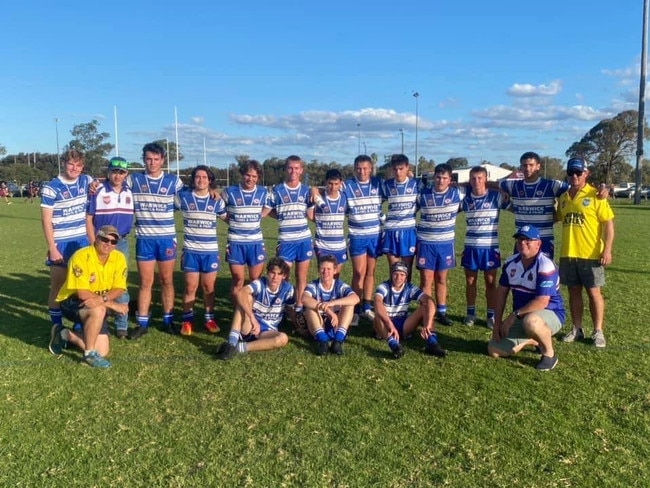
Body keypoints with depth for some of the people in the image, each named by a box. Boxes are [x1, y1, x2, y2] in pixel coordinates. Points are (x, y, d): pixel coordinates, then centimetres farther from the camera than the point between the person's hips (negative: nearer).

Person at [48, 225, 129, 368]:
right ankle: (89, 354, -19)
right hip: (72, 302, -5)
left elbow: (119, 289, -10)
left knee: (102, 352, -3)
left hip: (97, 308, 6)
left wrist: (102, 299, -31)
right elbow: (82, 293, -27)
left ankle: (65, 335, 20)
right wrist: (112, 304, -28)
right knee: (98, 310, -39)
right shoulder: (81, 256, -23)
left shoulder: (119, 258, -8)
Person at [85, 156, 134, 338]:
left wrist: (125, 237, 5)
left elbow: (132, 215, 14)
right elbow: (88, 218, -6)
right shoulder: (97, 191, -6)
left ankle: (122, 325, 15)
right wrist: (94, 244, -10)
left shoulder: (129, 192, 5)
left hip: (122, 243, 3)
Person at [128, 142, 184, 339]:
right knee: (145, 283, 4)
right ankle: (142, 323, 13)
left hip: (167, 238, 0)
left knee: (167, 281, 8)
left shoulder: (173, 181, 3)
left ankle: (168, 320, 19)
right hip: (144, 239, 0)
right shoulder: (133, 180, 2)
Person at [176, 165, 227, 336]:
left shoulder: (217, 200, 5)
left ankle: (209, 319, 22)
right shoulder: (183, 197, -1)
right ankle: (187, 320, 16)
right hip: (190, 250, -1)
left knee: (209, 287, 9)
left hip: (211, 251, 1)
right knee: (190, 287, 2)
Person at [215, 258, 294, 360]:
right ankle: (231, 343, -38)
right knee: (247, 297, -26)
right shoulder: (259, 284, -14)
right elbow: (240, 293, -34)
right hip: (249, 327, -1)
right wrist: (252, 318, -41)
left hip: (267, 331, 1)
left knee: (283, 338, -32)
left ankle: (239, 348, -32)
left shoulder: (288, 289, -6)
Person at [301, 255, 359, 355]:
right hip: (318, 327, -1)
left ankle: (338, 339, -30)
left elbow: (356, 298, -26)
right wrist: (327, 310, -41)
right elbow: (304, 299, -31)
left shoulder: (340, 286, -5)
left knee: (349, 304, -21)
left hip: (337, 326, 1)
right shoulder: (313, 286, -7)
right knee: (310, 306, -26)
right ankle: (322, 340, -33)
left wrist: (332, 303, -39)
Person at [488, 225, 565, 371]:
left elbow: (542, 302, -27)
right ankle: (532, 340, 22)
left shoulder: (545, 266, -21)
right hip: (521, 319, 7)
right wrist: (497, 322, 2)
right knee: (494, 350, -1)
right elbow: (502, 292, 6)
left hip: (550, 314, -7)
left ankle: (549, 354, -12)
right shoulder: (511, 263, 0)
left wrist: (514, 315, -24)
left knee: (531, 321, -42)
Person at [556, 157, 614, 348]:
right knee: (574, 292, 11)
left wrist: (607, 250, -14)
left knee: (593, 292, 4)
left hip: (590, 254, -4)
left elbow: (608, 223, -8)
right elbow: (557, 218, 23)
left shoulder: (595, 196, -6)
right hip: (568, 254, 5)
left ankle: (598, 331, 15)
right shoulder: (563, 198, 9)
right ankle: (577, 329, 22)